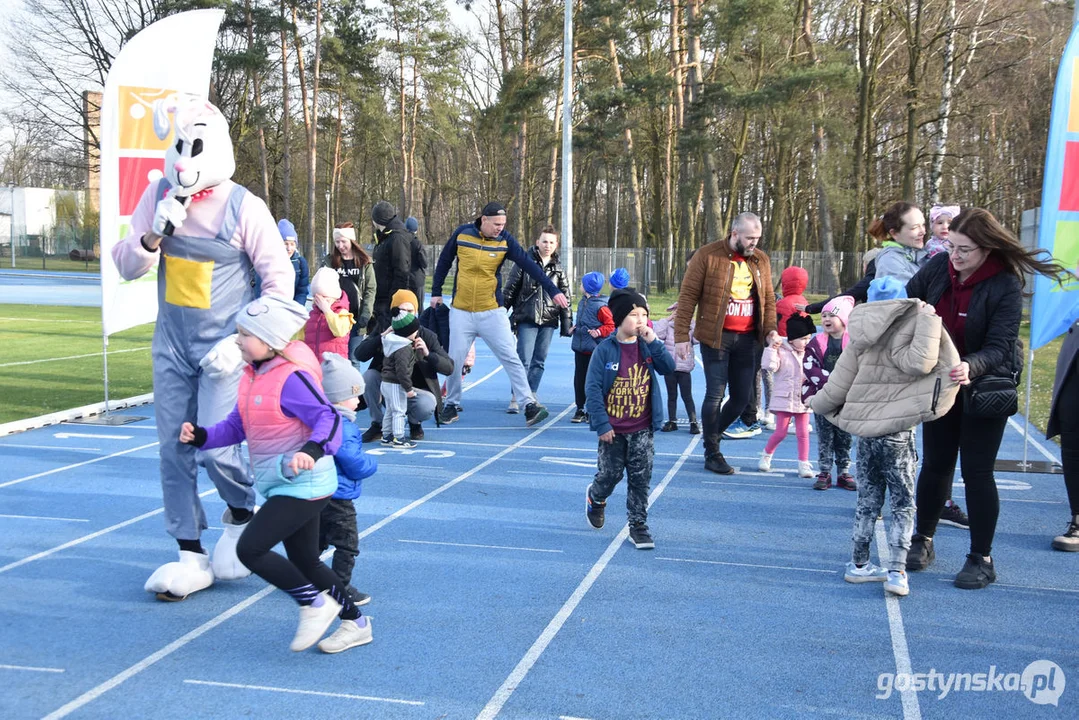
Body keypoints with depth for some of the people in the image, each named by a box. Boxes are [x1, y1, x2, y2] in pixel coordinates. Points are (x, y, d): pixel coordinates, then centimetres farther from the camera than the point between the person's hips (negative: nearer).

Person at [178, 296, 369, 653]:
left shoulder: (292, 378, -20)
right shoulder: (253, 376, 8)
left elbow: (329, 419, -28)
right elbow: (235, 426, 14)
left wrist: (311, 451, -46)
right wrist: (201, 436, -2)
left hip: (303, 485, -10)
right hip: (283, 485, 10)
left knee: (249, 548, -13)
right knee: (304, 560, 17)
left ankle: (315, 603, 2)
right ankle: (355, 623, 29)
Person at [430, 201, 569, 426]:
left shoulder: (505, 240, -7)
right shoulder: (462, 233, -5)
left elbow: (529, 265, -13)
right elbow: (444, 262, 8)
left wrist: (553, 291, -21)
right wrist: (436, 292, 11)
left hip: (492, 312, -1)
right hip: (461, 312, 1)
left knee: (511, 358, -6)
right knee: (455, 361, 5)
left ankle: (529, 405, -6)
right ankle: (451, 405, 23)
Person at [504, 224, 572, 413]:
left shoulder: (558, 269, 10)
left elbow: (565, 298, 12)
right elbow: (510, 289, 2)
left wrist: (566, 324, 8)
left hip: (548, 321, 3)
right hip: (527, 319, -3)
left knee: (539, 361, 8)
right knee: (523, 359, -8)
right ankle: (516, 397, -2)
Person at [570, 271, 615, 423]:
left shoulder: (601, 306, -14)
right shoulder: (582, 302, 12)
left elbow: (610, 325, -13)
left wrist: (599, 332, -26)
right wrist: (575, 328, 10)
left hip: (595, 349, -8)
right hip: (580, 348, 8)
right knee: (579, 379, 10)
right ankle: (580, 409, 19)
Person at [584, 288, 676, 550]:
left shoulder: (646, 347, 0)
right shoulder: (605, 349, -12)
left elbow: (669, 367, -11)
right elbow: (592, 388, -12)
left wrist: (653, 341, -20)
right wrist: (602, 425, -14)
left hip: (642, 429, 3)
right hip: (612, 429, -3)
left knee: (640, 478, 3)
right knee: (610, 474, 9)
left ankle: (638, 525, 14)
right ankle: (595, 498, 42)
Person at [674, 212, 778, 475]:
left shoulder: (761, 260, 9)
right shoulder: (707, 256, -7)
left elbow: (768, 298, 16)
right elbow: (687, 297, -6)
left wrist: (770, 329, -1)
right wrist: (681, 337, -9)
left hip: (747, 339, 5)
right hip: (716, 337, -5)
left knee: (743, 396, 8)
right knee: (715, 394, -4)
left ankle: (713, 435, 32)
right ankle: (712, 454, 11)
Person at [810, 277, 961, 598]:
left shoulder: (860, 339, 5)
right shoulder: (899, 336, -11)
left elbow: (839, 384, 6)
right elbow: (920, 362, -31)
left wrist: (818, 403, 25)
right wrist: (928, 319, -22)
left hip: (865, 430, 5)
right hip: (897, 432, -5)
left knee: (868, 501, 16)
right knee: (903, 505, 4)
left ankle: (859, 564, 22)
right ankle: (896, 571, -2)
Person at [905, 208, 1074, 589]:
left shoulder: (1006, 285, -20)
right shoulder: (938, 267, -10)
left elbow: (999, 347, -24)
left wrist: (971, 367, -43)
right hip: (940, 382, 4)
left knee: (976, 470, -3)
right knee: (935, 463, 11)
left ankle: (981, 559, 9)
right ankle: (922, 541, 28)